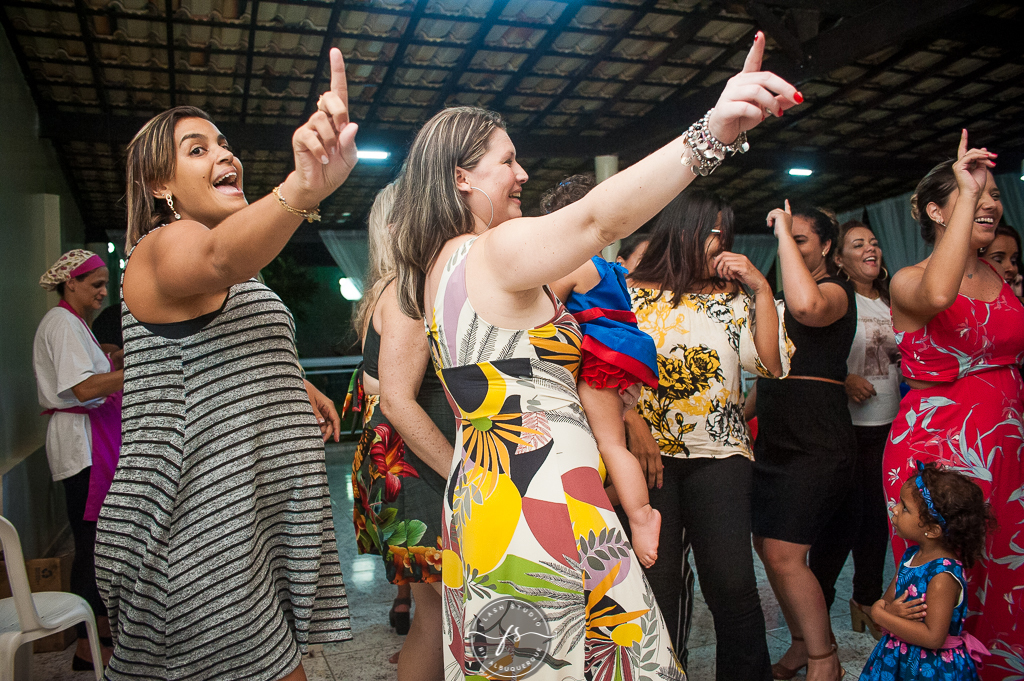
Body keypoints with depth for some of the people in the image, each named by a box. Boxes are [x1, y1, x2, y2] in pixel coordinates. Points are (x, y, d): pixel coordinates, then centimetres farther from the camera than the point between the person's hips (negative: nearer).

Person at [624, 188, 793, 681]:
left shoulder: (733, 296, 12)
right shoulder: (631, 293, 7)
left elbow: (771, 363, 2)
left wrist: (761, 287, -1)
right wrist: (632, 422, -12)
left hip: (718, 454, 2)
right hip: (649, 452, -1)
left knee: (733, 586, -1)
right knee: (655, 587, 2)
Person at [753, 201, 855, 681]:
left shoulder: (836, 289, -8)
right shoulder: (780, 295, 18)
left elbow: (807, 306, -34)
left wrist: (785, 232, -24)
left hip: (815, 443, -8)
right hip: (774, 439, 9)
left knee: (784, 554, -11)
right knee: (766, 546, 10)